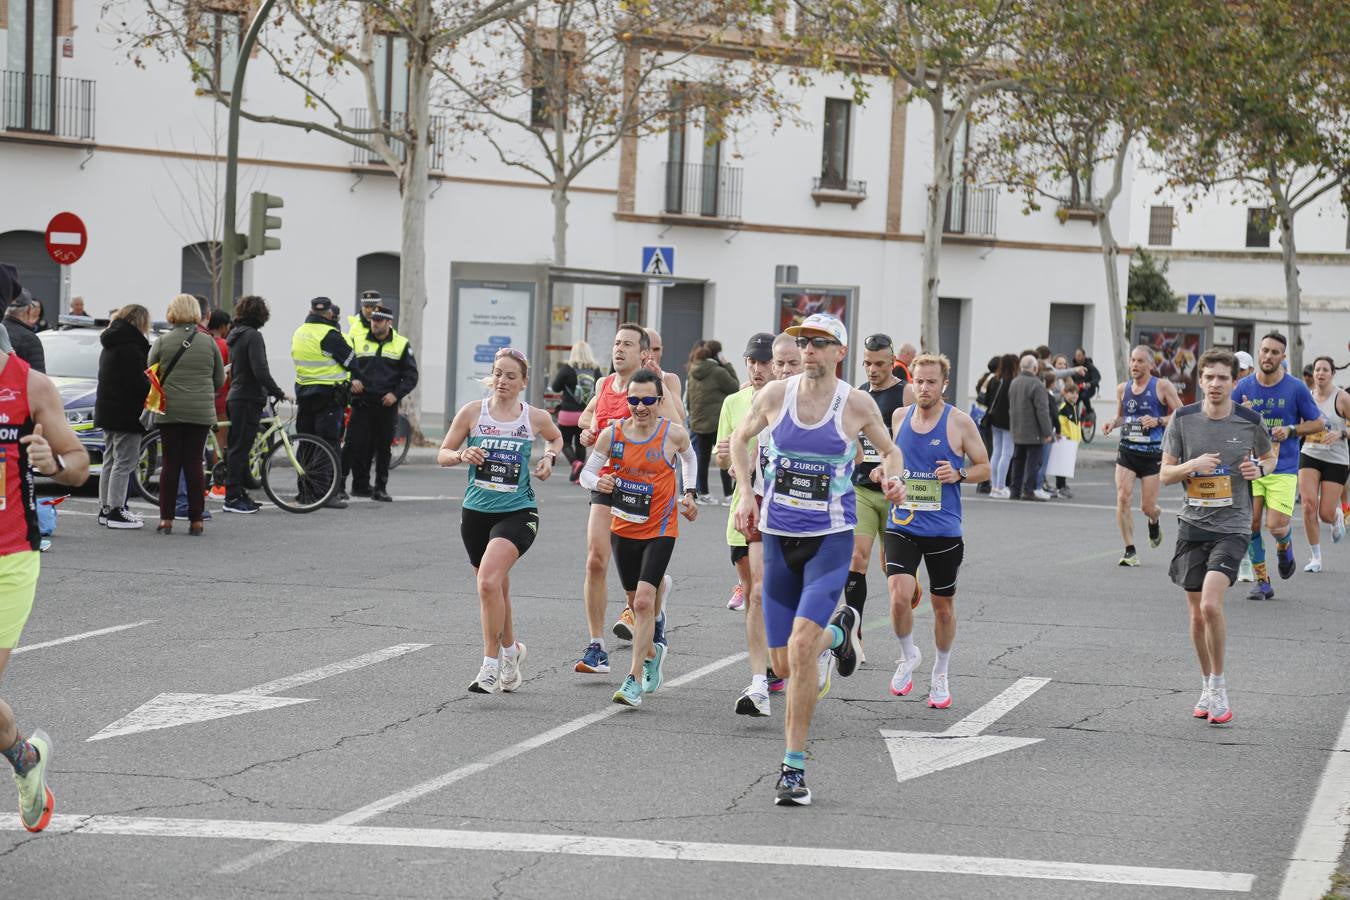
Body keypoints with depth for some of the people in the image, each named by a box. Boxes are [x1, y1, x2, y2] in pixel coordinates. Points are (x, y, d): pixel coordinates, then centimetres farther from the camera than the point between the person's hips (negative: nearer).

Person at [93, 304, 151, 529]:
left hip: (108, 410, 10)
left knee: (110, 461, 15)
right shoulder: (131, 347, -17)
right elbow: (138, 382, -21)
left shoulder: (109, 346, 15)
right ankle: (115, 512, -9)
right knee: (123, 462, -7)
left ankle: (106, 509, 19)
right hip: (126, 413, -10)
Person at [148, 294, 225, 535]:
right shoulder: (208, 342, 1)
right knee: (194, 463, 5)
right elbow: (219, 380, 7)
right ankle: (196, 520, 4)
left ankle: (166, 519, 4)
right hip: (201, 413, 1)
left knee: (170, 463, 5)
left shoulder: (163, 342, -4)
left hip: (169, 412, -1)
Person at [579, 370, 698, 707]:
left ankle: (635, 681, -16)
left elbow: (689, 457, 14)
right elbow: (586, 473, -2)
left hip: (660, 530, -3)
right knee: (636, 602, 17)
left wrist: (689, 493, 8)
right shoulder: (612, 434, -7)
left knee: (644, 600, -18)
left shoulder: (674, 434, -10)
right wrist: (598, 482, -24)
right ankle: (653, 654, 46)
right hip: (623, 529, 3)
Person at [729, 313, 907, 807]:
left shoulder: (857, 405, -5)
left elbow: (889, 449, 14)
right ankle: (837, 633, 43)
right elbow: (741, 437, 18)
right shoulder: (774, 395, -1)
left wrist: (894, 479, -7)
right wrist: (746, 492, 7)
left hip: (830, 540, -3)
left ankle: (793, 767, -10)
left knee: (801, 647, -20)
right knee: (784, 662, 7)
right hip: (778, 538, 3)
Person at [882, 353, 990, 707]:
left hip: (943, 530, -1)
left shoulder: (959, 422, -5)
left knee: (943, 605, 10)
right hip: (902, 526, 1)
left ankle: (940, 675, 30)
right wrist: (884, 472, 2)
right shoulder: (899, 416, 5)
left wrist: (958, 474, -16)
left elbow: (984, 467, 3)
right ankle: (908, 657, 9)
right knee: (899, 596, -18)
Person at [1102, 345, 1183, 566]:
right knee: (1123, 498, -14)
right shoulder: (1122, 388, 8)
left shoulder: (1162, 387, -5)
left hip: (1152, 454, -3)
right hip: (1127, 450, 3)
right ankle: (1130, 551, -7)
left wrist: (1158, 421, -18)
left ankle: (1154, 521, 41)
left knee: (1148, 507, 1)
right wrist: (1112, 423, 1)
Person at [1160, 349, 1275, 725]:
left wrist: (1259, 468, -7)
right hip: (1193, 525, 3)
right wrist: (1193, 465, -16)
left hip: (1231, 527, -3)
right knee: (1197, 614, 8)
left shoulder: (1249, 421, -3)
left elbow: (1269, 455, 16)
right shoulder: (1183, 419, 0)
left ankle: (1218, 688, -5)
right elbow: (1165, 474, 4)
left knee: (1211, 604, -20)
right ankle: (1207, 685, 27)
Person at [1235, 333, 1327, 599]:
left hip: (1283, 469, -2)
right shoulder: (1244, 387, 3)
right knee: (1251, 523, -6)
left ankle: (1285, 546, 25)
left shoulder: (1296, 387, -3)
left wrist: (1291, 431, -11)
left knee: (1276, 526, -12)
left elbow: (1319, 423, 4)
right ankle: (1262, 581, 8)